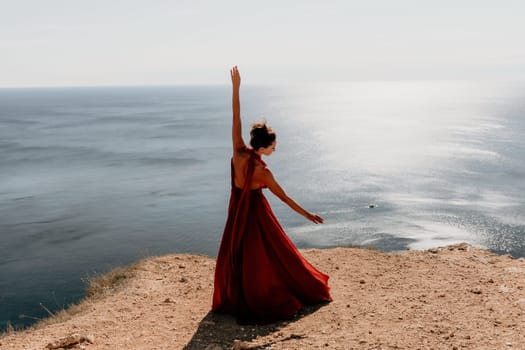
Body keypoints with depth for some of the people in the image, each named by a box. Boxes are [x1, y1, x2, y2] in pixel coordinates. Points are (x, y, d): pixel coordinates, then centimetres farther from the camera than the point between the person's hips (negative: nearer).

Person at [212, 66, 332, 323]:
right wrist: (305, 214, -11)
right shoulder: (263, 172, -26)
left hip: (237, 210, 5)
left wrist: (236, 88, -20)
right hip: (256, 212, -4)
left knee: (235, 253, 16)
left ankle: (233, 299, 25)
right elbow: (283, 196, -19)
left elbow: (236, 120, -20)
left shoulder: (238, 152, -19)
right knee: (269, 252, 8)